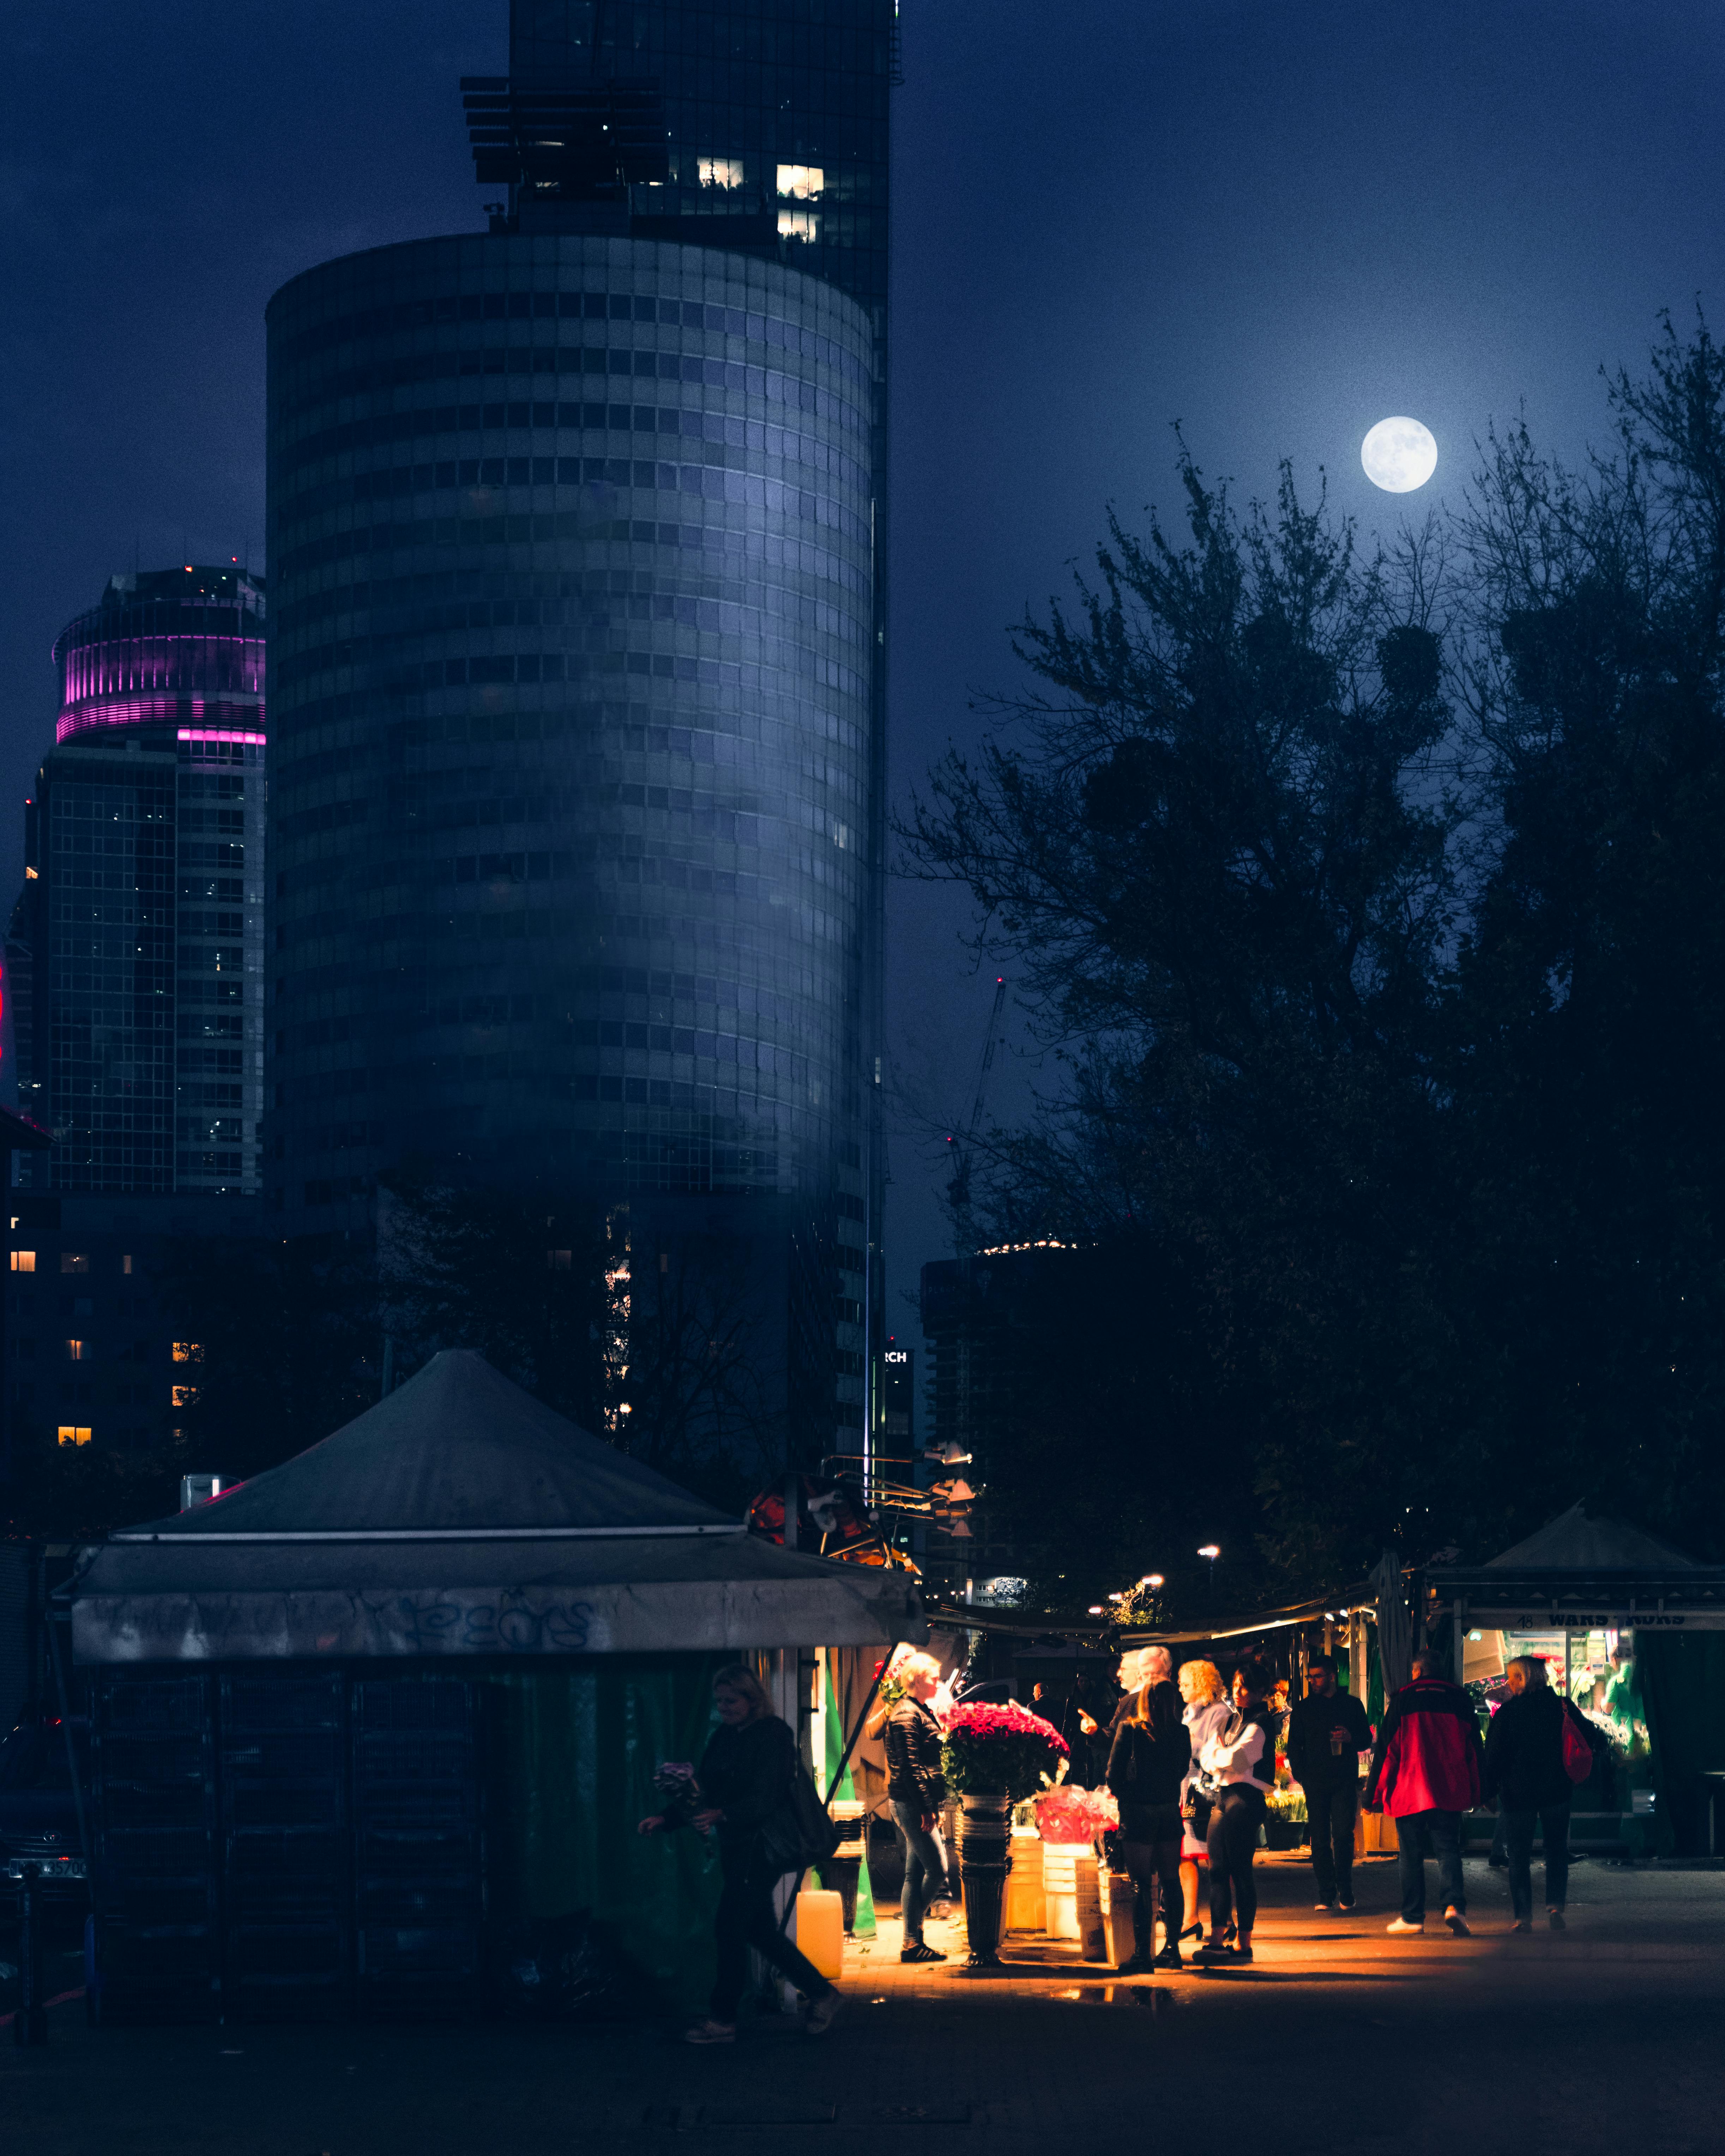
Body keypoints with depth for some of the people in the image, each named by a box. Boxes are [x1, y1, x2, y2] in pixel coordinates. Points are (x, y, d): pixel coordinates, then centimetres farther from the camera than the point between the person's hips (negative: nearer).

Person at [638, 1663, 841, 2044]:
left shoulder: (773, 1735, -12)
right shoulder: (723, 1737, 12)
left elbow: (766, 1798, -21)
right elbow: (706, 1789, 13)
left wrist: (721, 1815, -35)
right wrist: (666, 1819, 0)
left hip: (762, 1844, -8)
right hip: (735, 1845, 8)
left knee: (730, 1925, -8)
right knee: (759, 1930, 11)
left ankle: (723, 2021, -1)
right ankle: (820, 1992, 24)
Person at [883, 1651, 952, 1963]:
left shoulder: (921, 1712, 19)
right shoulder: (907, 1714, -13)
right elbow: (910, 1765, -19)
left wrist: (933, 1806, 20)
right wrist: (927, 1807, -21)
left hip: (919, 1804, 10)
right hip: (912, 1803, -10)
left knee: (916, 1873, 10)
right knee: (937, 1869, -10)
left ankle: (913, 1942, 12)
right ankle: (913, 1940, -6)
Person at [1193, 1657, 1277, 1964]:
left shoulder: (1259, 1726, -7)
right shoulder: (1231, 1721, 19)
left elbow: (1235, 1759, -18)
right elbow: (1207, 1758, 13)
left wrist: (1219, 1753, 2)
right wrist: (1225, 1758, -7)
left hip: (1245, 1798, -8)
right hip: (1222, 1797, 8)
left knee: (1241, 1871, -7)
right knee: (1218, 1870, 6)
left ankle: (1244, 1944, -5)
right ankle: (1217, 1939, 8)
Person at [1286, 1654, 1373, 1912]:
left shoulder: (1352, 1705, 10)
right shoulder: (1302, 1708, 12)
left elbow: (1366, 1740, 14)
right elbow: (1295, 1744, 13)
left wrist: (1350, 1738, -8)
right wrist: (1300, 1774, -1)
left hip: (1344, 1781, -1)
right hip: (1315, 1782, 1)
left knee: (1343, 1836, -8)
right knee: (1321, 1839, -1)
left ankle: (1345, 1894, 0)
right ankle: (1326, 1895, 2)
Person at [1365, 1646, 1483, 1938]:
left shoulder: (1403, 1700, -3)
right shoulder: (1460, 1700, 5)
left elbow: (1386, 1750, -2)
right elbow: (1474, 1749, 9)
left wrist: (1374, 1796, 2)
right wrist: (1475, 1793, 15)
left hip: (1409, 1793, -2)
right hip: (1450, 1794, 2)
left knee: (1411, 1855, 7)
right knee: (1448, 1851, 3)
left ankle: (1413, 1917, 10)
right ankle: (1454, 1905, -19)